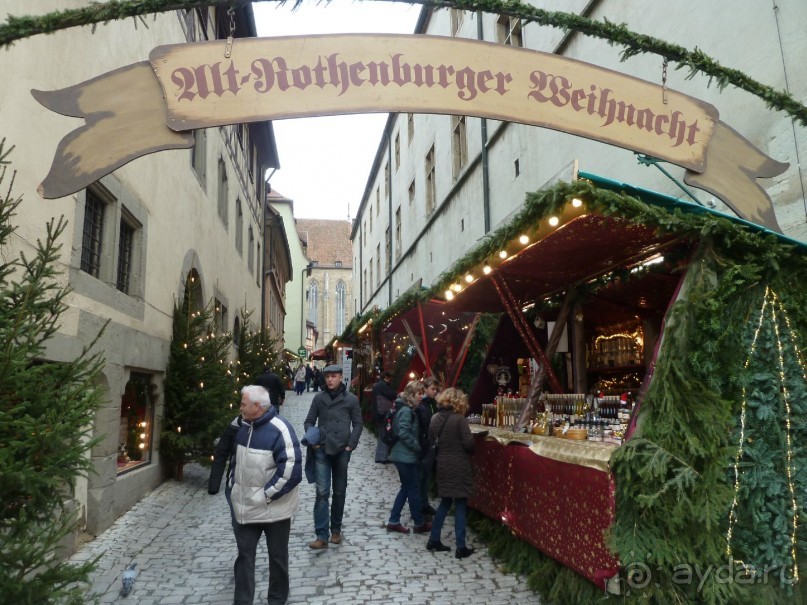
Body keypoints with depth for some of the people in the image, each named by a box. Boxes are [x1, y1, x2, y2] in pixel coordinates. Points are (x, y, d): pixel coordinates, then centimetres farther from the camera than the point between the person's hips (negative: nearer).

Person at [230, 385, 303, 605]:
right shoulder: (245, 426, 4)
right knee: (244, 553, 12)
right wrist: (236, 485, 10)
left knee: (277, 556, 11)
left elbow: (291, 468, -25)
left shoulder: (279, 429, -21)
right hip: (246, 506, 6)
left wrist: (267, 494, -20)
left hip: (273, 508, -6)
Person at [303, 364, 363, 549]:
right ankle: (322, 536, -3)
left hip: (342, 451, 0)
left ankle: (336, 529, 26)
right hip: (322, 450, 0)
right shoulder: (319, 398, 2)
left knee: (339, 492, 11)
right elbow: (309, 421, 8)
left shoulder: (351, 399, 0)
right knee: (322, 492, -5)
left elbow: (357, 424, 4)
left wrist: (351, 445, -5)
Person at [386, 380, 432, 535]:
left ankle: (393, 521, 20)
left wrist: (417, 447, 8)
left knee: (406, 488, 15)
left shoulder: (408, 409, 11)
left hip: (404, 456, 10)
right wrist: (418, 447, -16)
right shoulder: (406, 411, -18)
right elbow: (404, 433, -25)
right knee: (413, 489, 3)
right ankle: (419, 524, 16)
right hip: (406, 456, -10)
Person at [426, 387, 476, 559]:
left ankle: (434, 539, 23)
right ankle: (461, 547, 7)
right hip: (459, 466, -6)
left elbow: (431, 441, 7)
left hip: (442, 465, 6)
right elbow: (469, 443, -17)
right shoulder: (459, 419, -16)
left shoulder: (435, 418, 2)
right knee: (460, 505, 3)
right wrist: (472, 451, 3)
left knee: (445, 502, 19)